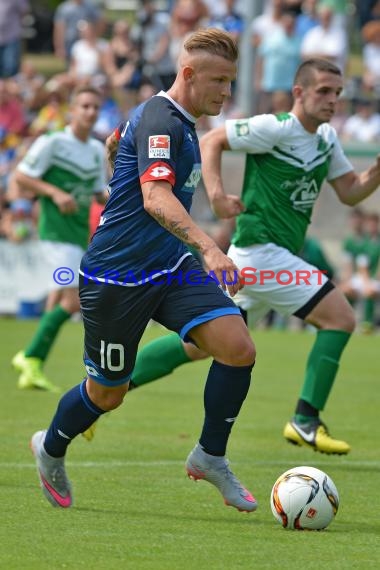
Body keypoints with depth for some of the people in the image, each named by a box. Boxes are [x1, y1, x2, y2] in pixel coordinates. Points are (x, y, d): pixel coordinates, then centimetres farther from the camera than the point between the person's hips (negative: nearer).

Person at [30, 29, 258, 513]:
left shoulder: (182, 125, 13)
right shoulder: (159, 120, -18)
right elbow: (155, 198, -34)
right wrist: (208, 247, -46)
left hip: (169, 266, 8)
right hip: (116, 275, -8)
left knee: (238, 348, -14)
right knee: (108, 392, 7)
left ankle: (210, 457, 2)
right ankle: (51, 449, 37)